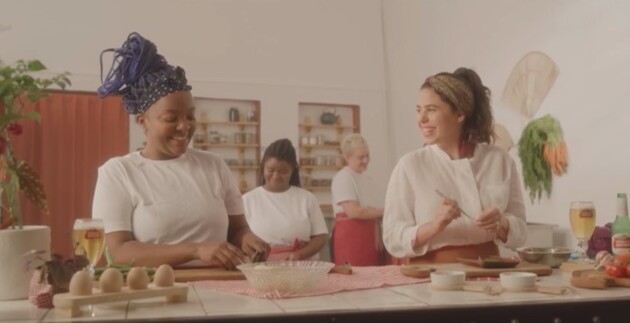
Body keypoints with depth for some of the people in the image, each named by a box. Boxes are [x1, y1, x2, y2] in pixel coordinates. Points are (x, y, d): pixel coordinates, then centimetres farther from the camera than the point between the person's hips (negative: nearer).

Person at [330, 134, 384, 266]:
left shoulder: (366, 178, 16)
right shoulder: (342, 177, -10)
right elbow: (353, 212, -19)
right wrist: (382, 212, -11)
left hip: (370, 237, 8)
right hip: (351, 238, -8)